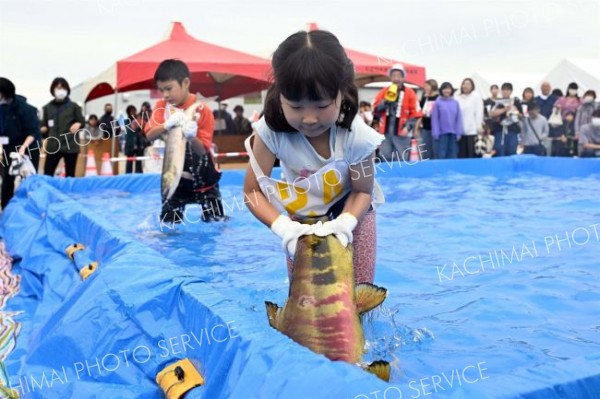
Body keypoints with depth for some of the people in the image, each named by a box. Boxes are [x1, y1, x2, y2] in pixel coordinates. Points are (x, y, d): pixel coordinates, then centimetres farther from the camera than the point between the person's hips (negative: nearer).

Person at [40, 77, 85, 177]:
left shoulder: (73, 106, 4)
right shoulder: (47, 107, 10)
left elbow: (82, 121, 6)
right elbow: (44, 125, 14)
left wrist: (78, 124, -16)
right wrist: (43, 129, -9)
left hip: (70, 146, -1)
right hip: (53, 146, 2)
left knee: (70, 175, 5)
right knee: (47, 174, -4)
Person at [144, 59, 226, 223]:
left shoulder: (202, 110, -17)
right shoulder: (161, 106, -6)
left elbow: (202, 150, -20)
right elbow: (149, 135, -20)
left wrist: (192, 137, -42)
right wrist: (167, 125, -40)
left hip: (202, 175, -2)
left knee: (215, 221, 4)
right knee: (168, 222, 3)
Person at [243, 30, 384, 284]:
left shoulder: (357, 136, -32)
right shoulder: (271, 130, -30)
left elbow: (362, 191, -16)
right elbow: (252, 191, -22)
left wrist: (344, 223, -37)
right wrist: (284, 228, -39)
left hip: (349, 212, -1)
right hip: (301, 219, 1)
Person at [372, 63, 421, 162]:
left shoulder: (409, 93, 1)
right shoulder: (384, 91, 8)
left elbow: (415, 113, 0)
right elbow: (375, 109, 4)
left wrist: (408, 127, -14)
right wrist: (385, 101, -11)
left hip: (401, 133, -2)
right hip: (385, 132, 3)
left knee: (402, 160, -1)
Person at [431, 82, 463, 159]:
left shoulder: (455, 103, 5)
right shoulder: (438, 103, -2)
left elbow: (459, 118, 6)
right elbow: (435, 119, -3)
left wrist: (459, 132, -1)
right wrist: (436, 133, -8)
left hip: (453, 133, 3)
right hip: (442, 133, -3)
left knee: (452, 155, 6)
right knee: (442, 154, -1)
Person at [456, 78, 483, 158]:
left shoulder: (476, 96, 3)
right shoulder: (458, 98, 12)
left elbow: (479, 112, -2)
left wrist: (478, 127, -9)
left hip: (472, 130, -4)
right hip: (460, 131, 4)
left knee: (472, 154, -4)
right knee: (461, 154, 5)